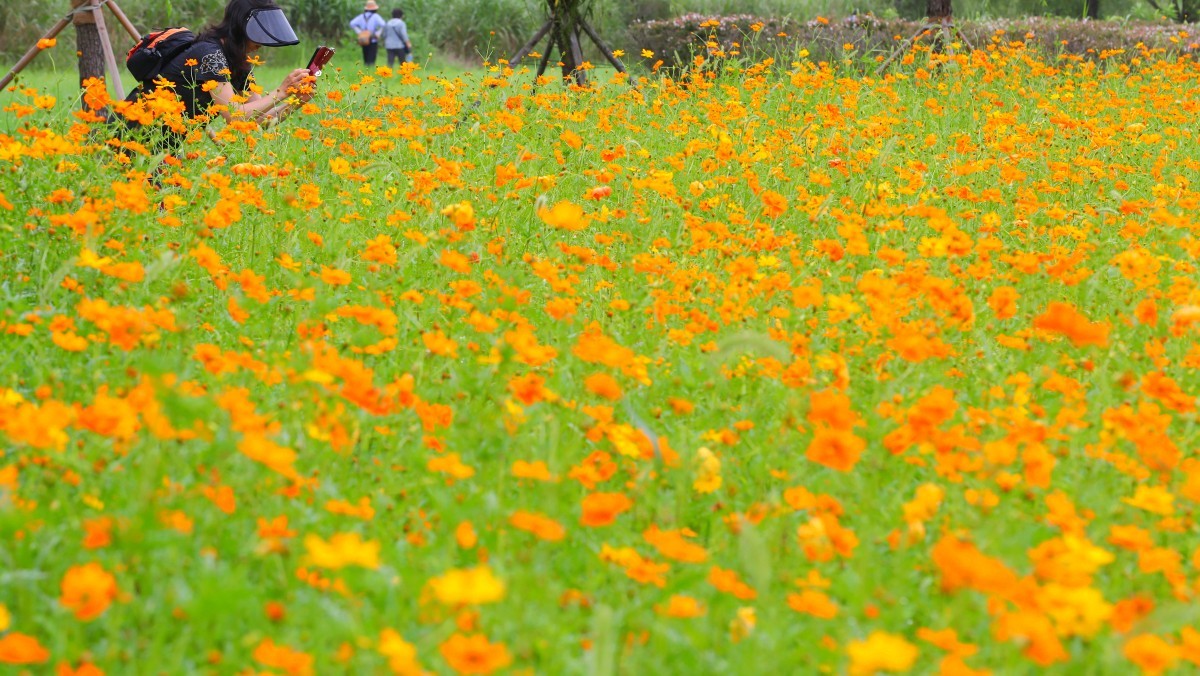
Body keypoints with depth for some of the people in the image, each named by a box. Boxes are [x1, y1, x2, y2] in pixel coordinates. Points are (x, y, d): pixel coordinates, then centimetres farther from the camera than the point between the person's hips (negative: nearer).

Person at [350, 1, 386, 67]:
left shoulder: (361, 16, 7)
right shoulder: (376, 16, -6)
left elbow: (352, 23, 0)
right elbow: (382, 25, -21)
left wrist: (359, 32, 2)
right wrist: (378, 33, -9)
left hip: (364, 41, 4)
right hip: (373, 40, -4)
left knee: (365, 59, 12)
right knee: (371, 60, -7)